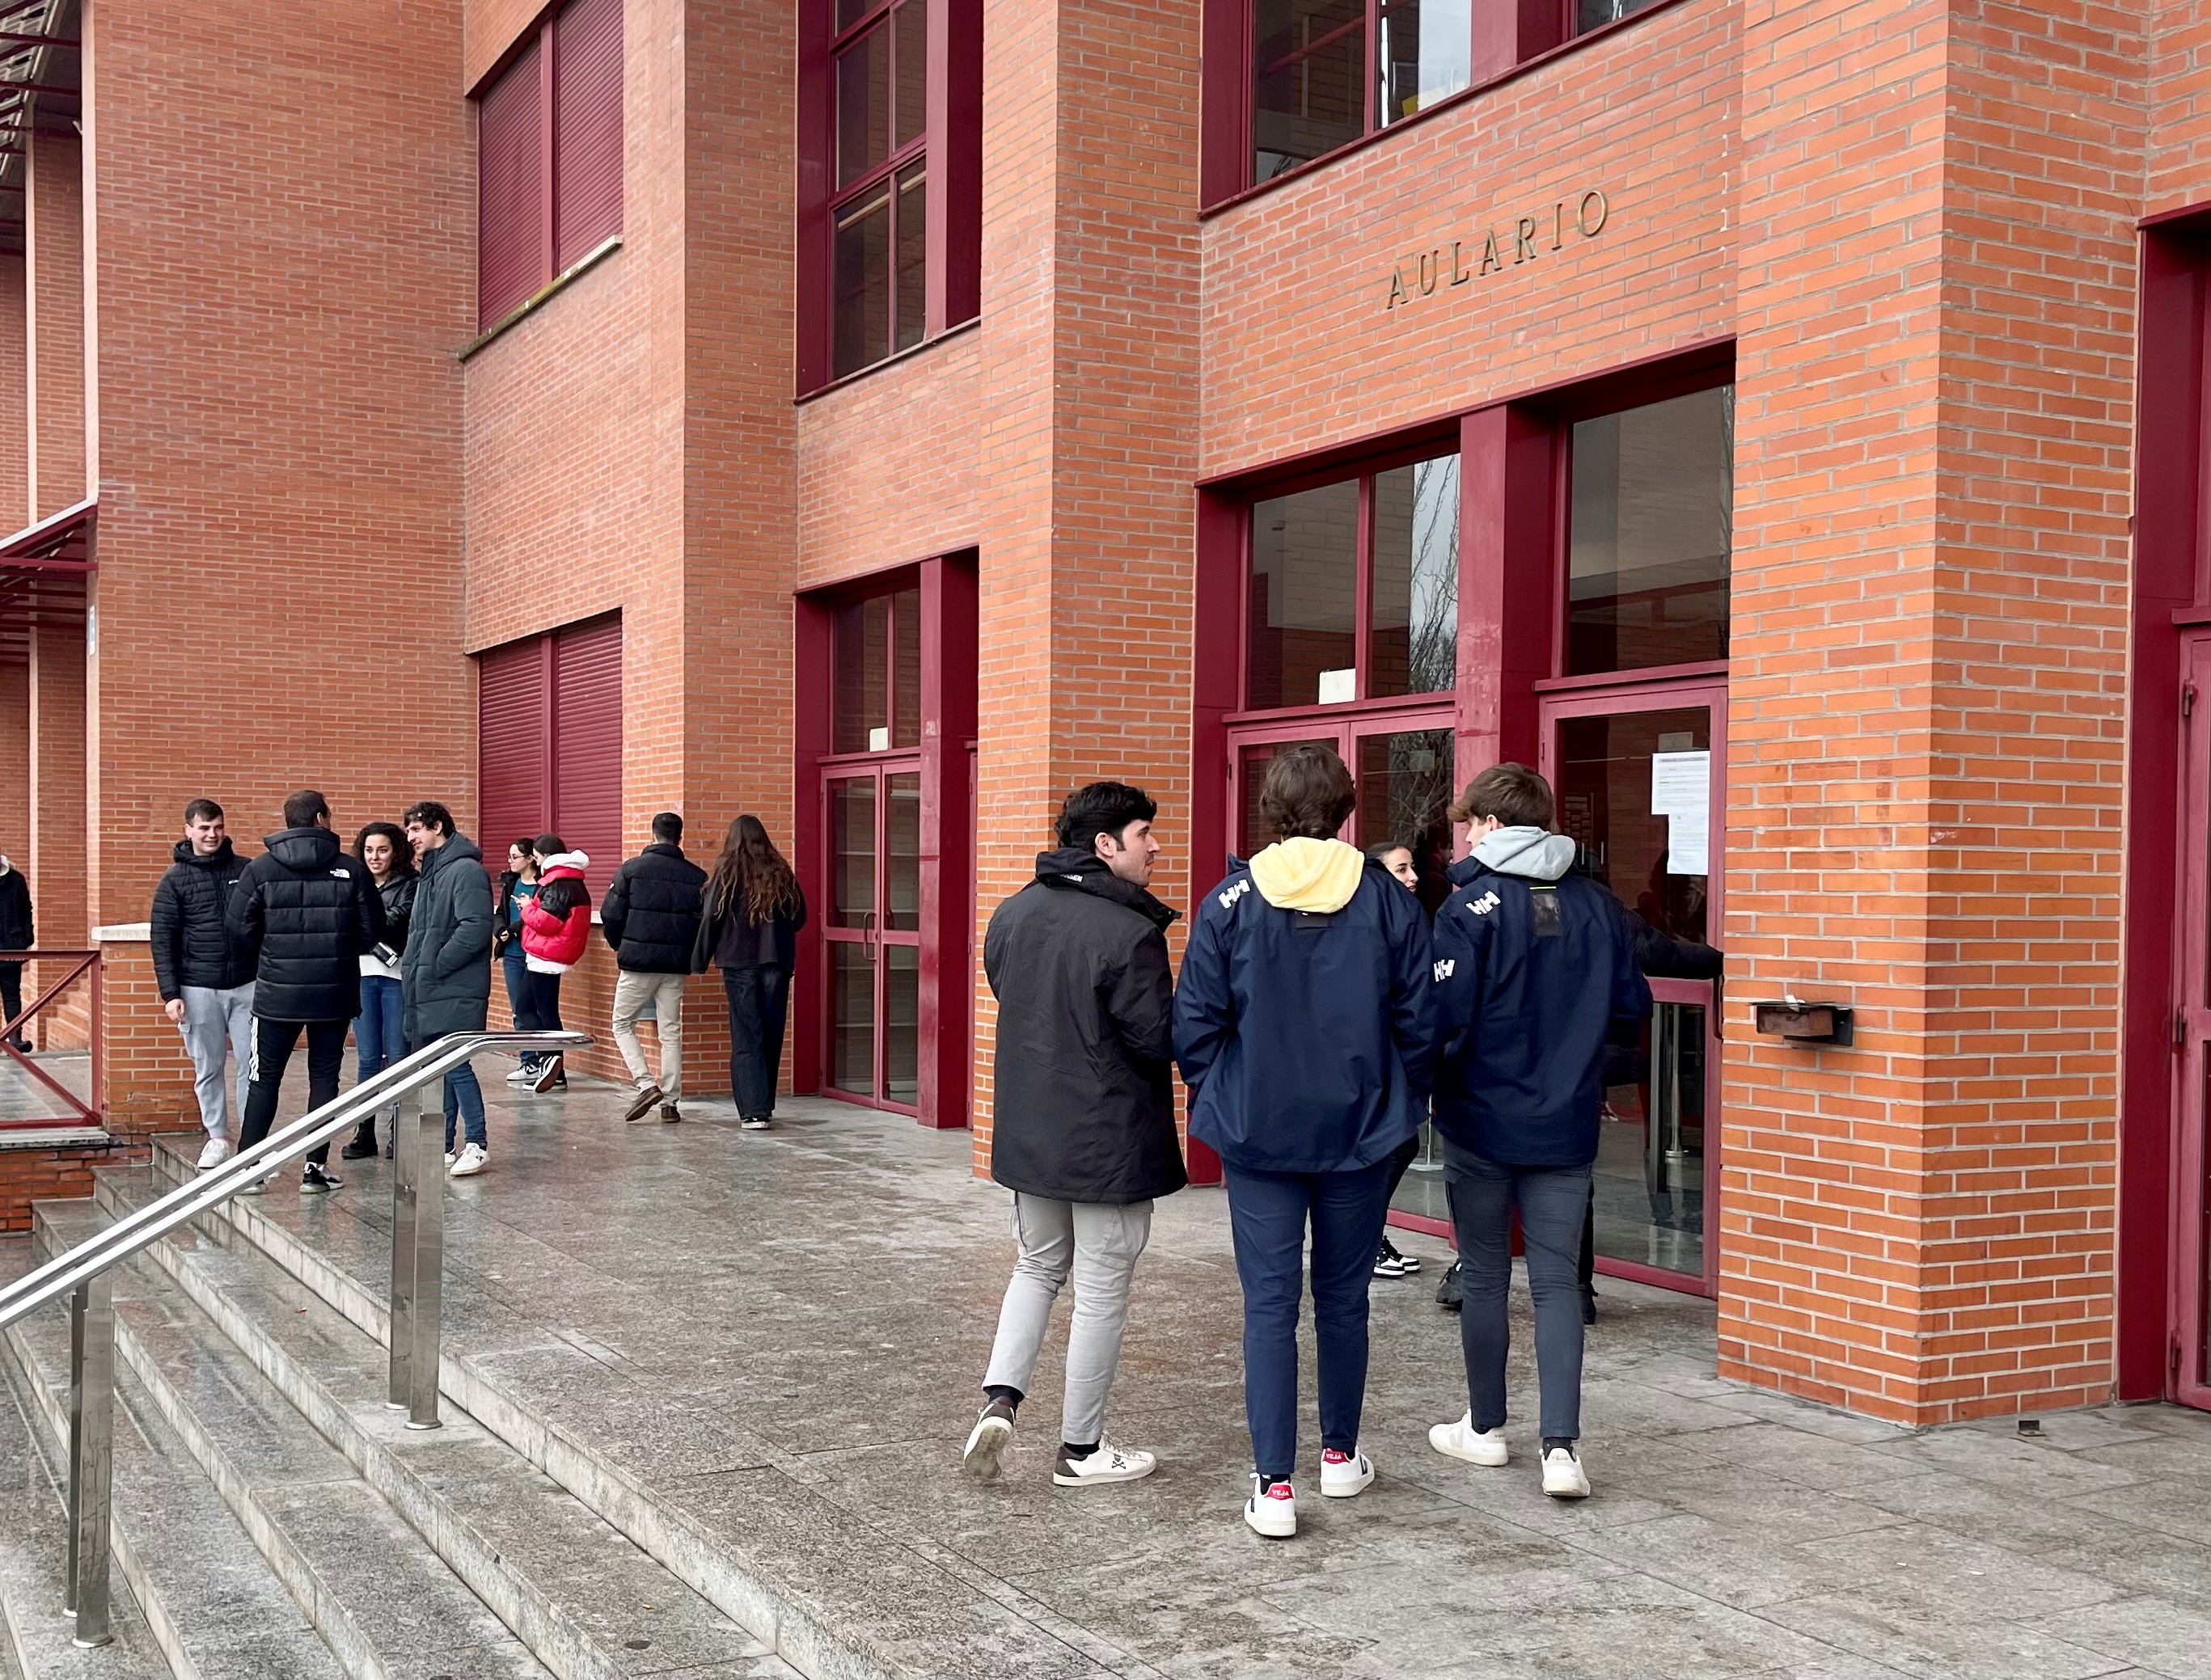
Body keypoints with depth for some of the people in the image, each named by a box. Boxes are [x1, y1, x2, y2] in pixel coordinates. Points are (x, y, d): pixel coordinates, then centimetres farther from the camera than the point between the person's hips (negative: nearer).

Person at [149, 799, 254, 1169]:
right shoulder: (175, 880, 2)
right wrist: (170, 993, -7)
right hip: (199, 989, 0)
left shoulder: (247, 870, 5)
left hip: (246, 985, 0)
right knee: (208, 1068, 8)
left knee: (252, 1064, -2)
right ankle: (217, 1138, 19)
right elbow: (162, 939, 0)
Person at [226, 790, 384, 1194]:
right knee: (324, 1077, 9)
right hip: (335, 993, 0)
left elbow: (238, 926, -5)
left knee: (265, 1079, 9)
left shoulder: (261, 869, -5)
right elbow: (372, 930, -2)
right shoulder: (351, 869, -5)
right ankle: (316, 1167, 9)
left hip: (278, 993, 0)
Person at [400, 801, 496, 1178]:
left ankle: (477, 1144, 1)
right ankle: (441, 1147, 18)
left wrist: (434, 966, -17)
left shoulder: (465, 871, -11)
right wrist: (411, 963, 10)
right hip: (426, 993, 10)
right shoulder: (429, 873, 19)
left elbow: (476, 928, -21)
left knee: (456, 1066, -8)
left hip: (455, 994, -9)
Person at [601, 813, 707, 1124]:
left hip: (637, 961, -3)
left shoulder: (632, 869, -5)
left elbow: (610, 914, -5)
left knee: (623, 1024, 11)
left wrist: (621, 946, 13)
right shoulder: (697, 876, 1)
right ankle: (670, 1102, 8)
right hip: (676, 967, 3)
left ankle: (645, 1085, -6)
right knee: (671, 1032, 9)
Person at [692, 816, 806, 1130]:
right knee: (771, 1034, 11)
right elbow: (799, 918, 9)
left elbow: (711, 919, -4)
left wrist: (699, 961, 4)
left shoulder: (727, 872, -3)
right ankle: (764, 1106, 21)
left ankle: (754, 1111, -10)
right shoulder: (781, 874, 5)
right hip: (777, 963, 3)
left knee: (746, 1036, -2)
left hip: (739, 963, -3)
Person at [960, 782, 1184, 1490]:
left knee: (1038, 1266, 24)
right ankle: (1082, 1450, 17)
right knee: (1101, 1293, 7)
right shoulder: (1130, 933, -21)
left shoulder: (1013, 914, 2)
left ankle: (998, 1398, 6)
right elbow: (1160, 1042, -19)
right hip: (1111, 1145, -6)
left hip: (1028, 1133, 6)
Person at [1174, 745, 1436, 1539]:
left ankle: (1274, 1486, -1)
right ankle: (1340, 1456, 31)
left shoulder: (1231, 902, -7)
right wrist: (1401, 1102, 14)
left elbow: (1194, 1023, -5)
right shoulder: (1389, 900, -3)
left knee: (1270, 1304, 2)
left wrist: (1216, 1102, 10)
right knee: (1343, 1299, 16)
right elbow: (1419, 1021, -1)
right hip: (1360, 1132, 2)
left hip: (1257, 1135, -1)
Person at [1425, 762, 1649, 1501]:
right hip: (1566, 1126, 3)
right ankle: (1562, 1446, -5)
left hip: (1482, 1121, -3)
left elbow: (1445, 1017, -17)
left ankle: (1486, 1428, 25)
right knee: (1557, 1282, 6)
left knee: (1484, 1278, 12)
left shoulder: (1472, 906, -13)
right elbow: (1631, 1006, 6)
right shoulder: (1597, 904, 1)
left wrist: (1424, 1089, 0)